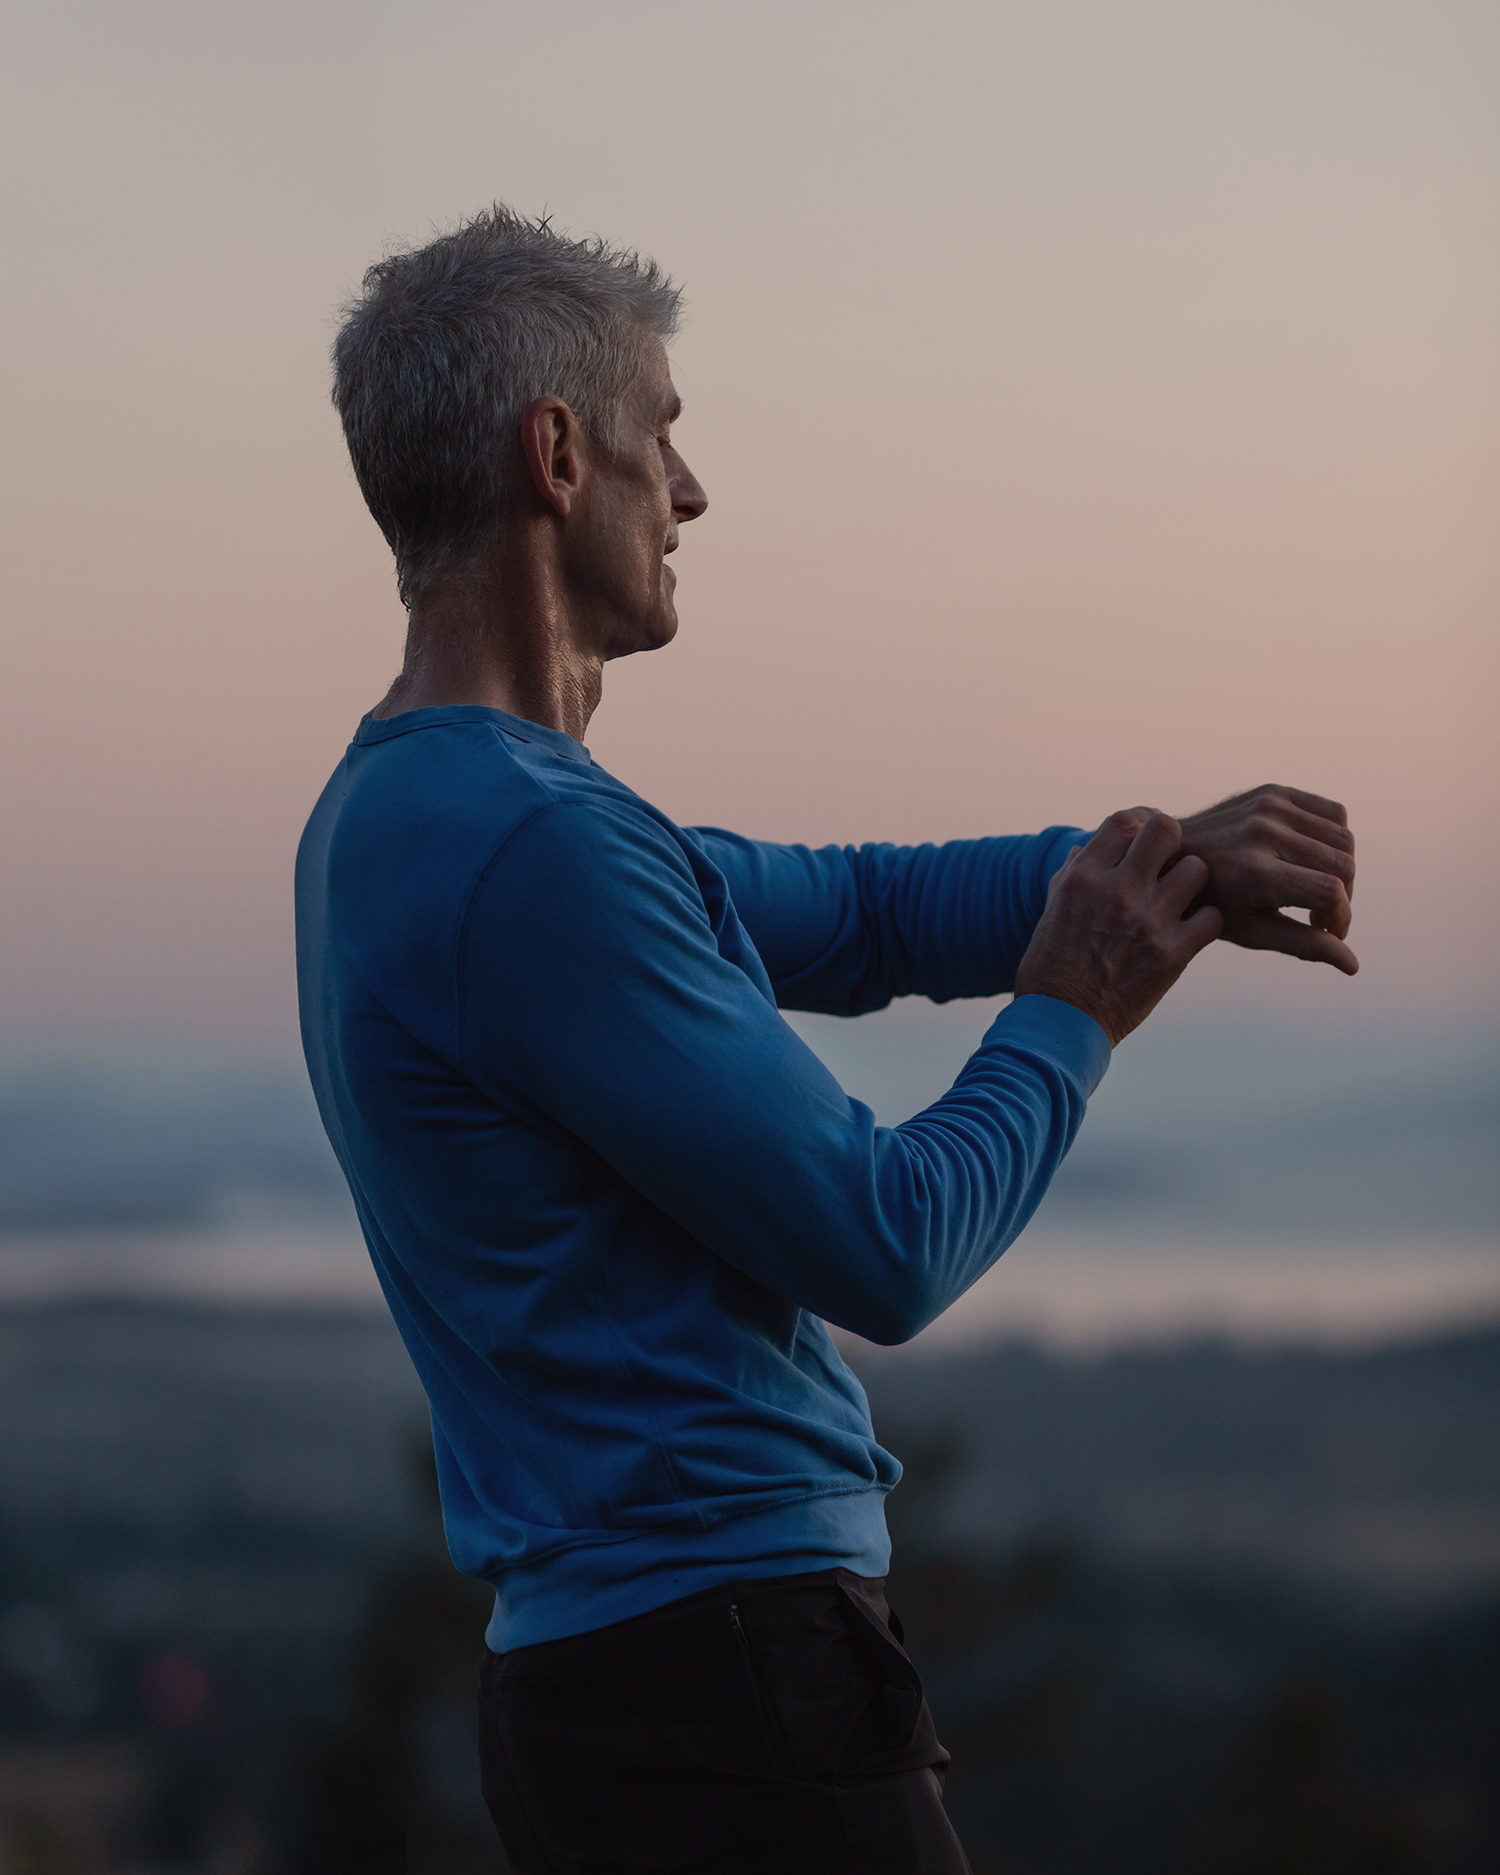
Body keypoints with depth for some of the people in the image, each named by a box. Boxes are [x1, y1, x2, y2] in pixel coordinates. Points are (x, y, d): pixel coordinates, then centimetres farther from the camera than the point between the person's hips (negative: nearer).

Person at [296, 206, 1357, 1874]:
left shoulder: (401, 816, 15)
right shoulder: (529, 848, -18)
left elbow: (849, 916, 20)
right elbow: (885, 1255, -15)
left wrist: (1163, 865, 6)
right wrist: (1070, 1020, 1)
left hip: (587, 1668, 10)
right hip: (730, 1686, -10)